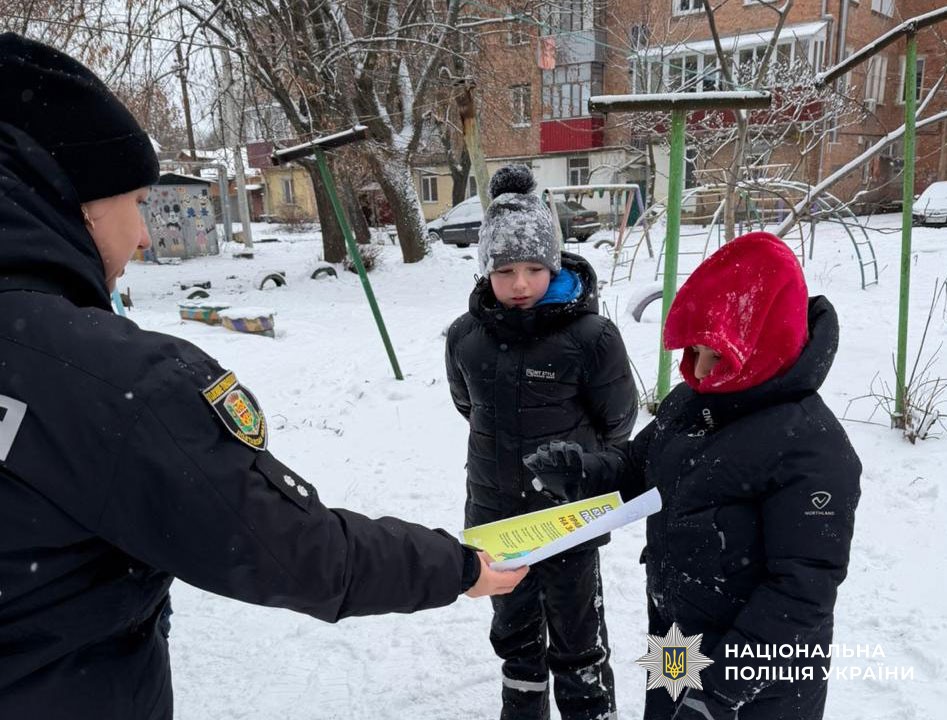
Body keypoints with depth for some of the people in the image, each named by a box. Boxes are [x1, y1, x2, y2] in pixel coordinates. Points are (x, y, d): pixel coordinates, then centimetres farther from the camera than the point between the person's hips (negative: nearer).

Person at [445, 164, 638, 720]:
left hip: (569, 514, -4)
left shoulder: (591, 335, -20)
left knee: (577, 637, 13)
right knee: (514, 627, 24)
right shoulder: (466, 337, -8)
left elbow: (617, 422, -5)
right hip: (495, 512, 4)